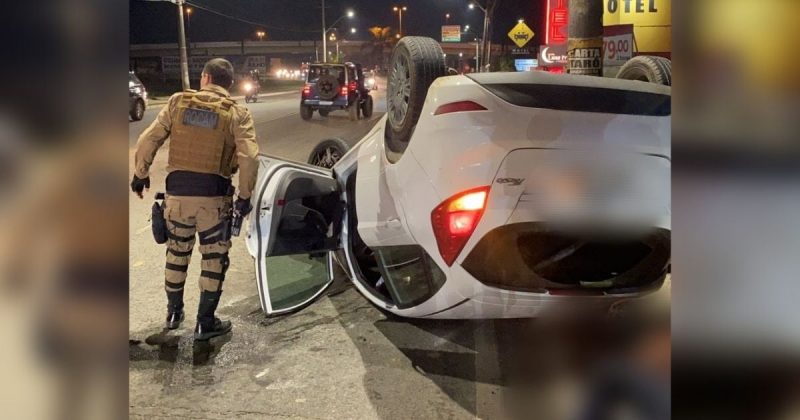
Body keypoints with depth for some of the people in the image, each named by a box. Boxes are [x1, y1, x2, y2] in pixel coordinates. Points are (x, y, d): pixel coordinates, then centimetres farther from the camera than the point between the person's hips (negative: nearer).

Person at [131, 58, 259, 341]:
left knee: (177, 253, 21)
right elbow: (249, 158, -15)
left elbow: (147, 141, 2)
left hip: (177, 191, 3)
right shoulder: (237, 113, -3)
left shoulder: (178, 102, 3)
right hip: (214, 196, -3)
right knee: (214, 259, 10)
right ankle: (205, 323, 16)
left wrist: (140, 174, 16)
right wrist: (244, 196, -6)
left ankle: (174, 312, 35)